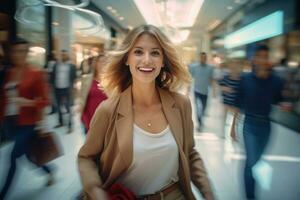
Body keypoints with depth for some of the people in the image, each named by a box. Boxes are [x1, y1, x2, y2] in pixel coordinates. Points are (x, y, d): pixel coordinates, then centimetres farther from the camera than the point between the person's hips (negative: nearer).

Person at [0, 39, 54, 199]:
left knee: (13, 157, -4)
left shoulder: (36, 74, -9)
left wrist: (27, 102, -25)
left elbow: (44, 100, -10)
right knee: (28, 154, 17)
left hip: (28, 123, -6)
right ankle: (49, 171, 43)